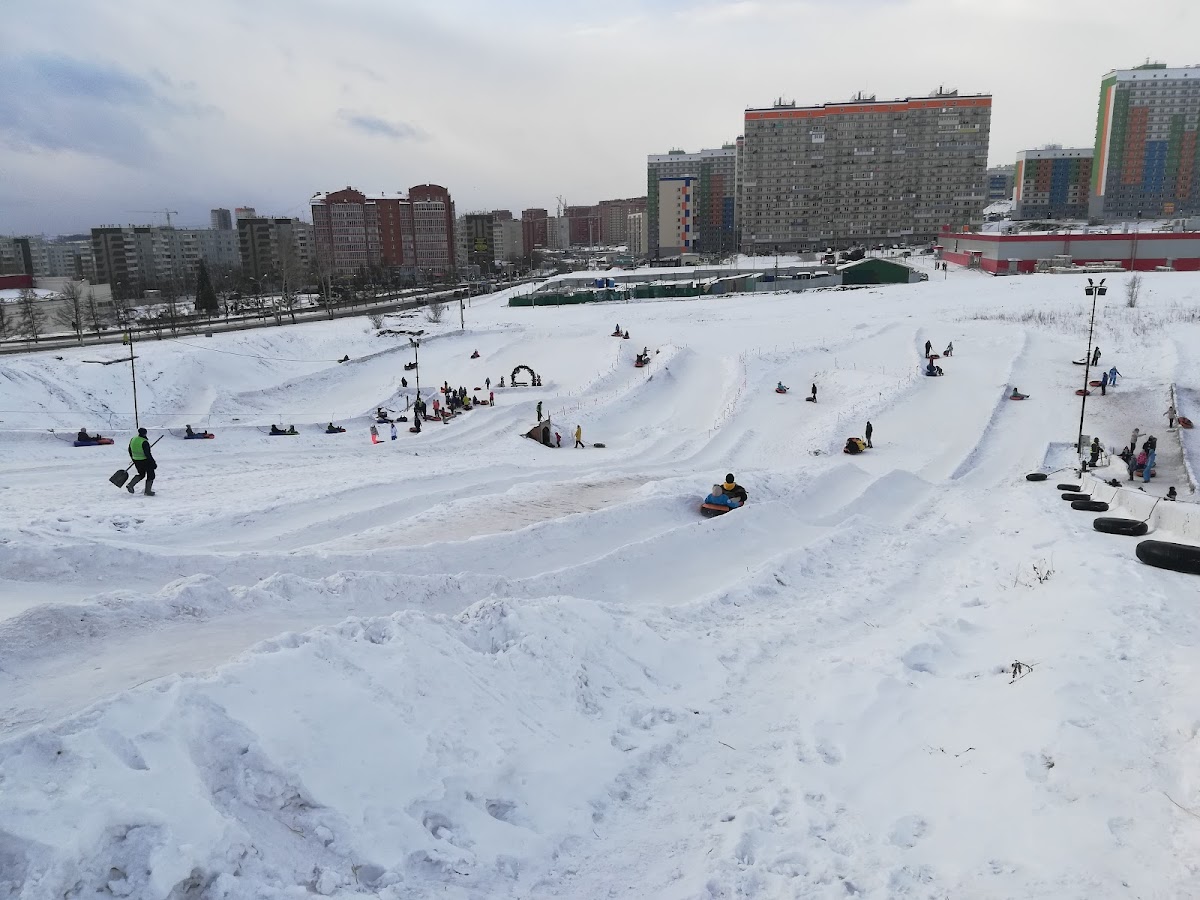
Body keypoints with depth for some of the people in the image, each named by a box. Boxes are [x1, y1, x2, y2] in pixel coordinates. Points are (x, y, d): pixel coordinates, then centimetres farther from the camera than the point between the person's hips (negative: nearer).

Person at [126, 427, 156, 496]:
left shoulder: (133, 440, 0)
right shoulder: (144, 442, -23)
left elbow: (130, 450, 14)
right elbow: (148, 454, -23)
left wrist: (133, 458, 30)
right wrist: (153, 463, -16)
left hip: (136, 461, 7)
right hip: (145, 461, -7)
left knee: (141, 474, 26)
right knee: (150, 475, 9)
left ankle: (130, 485, 12)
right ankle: (147, 491, 13)